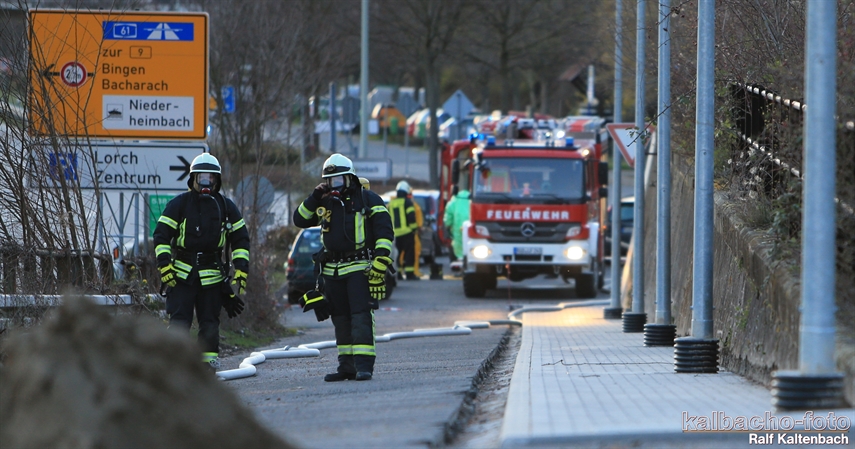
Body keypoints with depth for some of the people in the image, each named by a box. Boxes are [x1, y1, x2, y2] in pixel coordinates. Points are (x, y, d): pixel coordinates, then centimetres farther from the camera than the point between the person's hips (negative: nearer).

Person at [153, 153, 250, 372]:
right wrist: (165, 269, -10)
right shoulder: (179, 204, 1)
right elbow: (161, 236, 0)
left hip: (212, 277, 2)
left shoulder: (226, 207, 8)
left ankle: (209, 364, 12)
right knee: (178, 322, -9)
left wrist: (240, 274, 3)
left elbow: (241, 240, 12)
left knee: (210, 324, 5)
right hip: (182, 275, -2)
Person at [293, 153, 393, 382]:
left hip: (359, 268, -6)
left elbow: (384, 232, -5)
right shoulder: (325, 203, 15)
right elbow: (299, 220, 11)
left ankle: (364, 364, -18)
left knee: (361, 316, -14)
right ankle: (347, 366, 12)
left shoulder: (368, 200, -1)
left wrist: (381, 260, -16)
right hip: (332, 272, 6)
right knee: (341, 320, 8)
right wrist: (314, 198, -1)